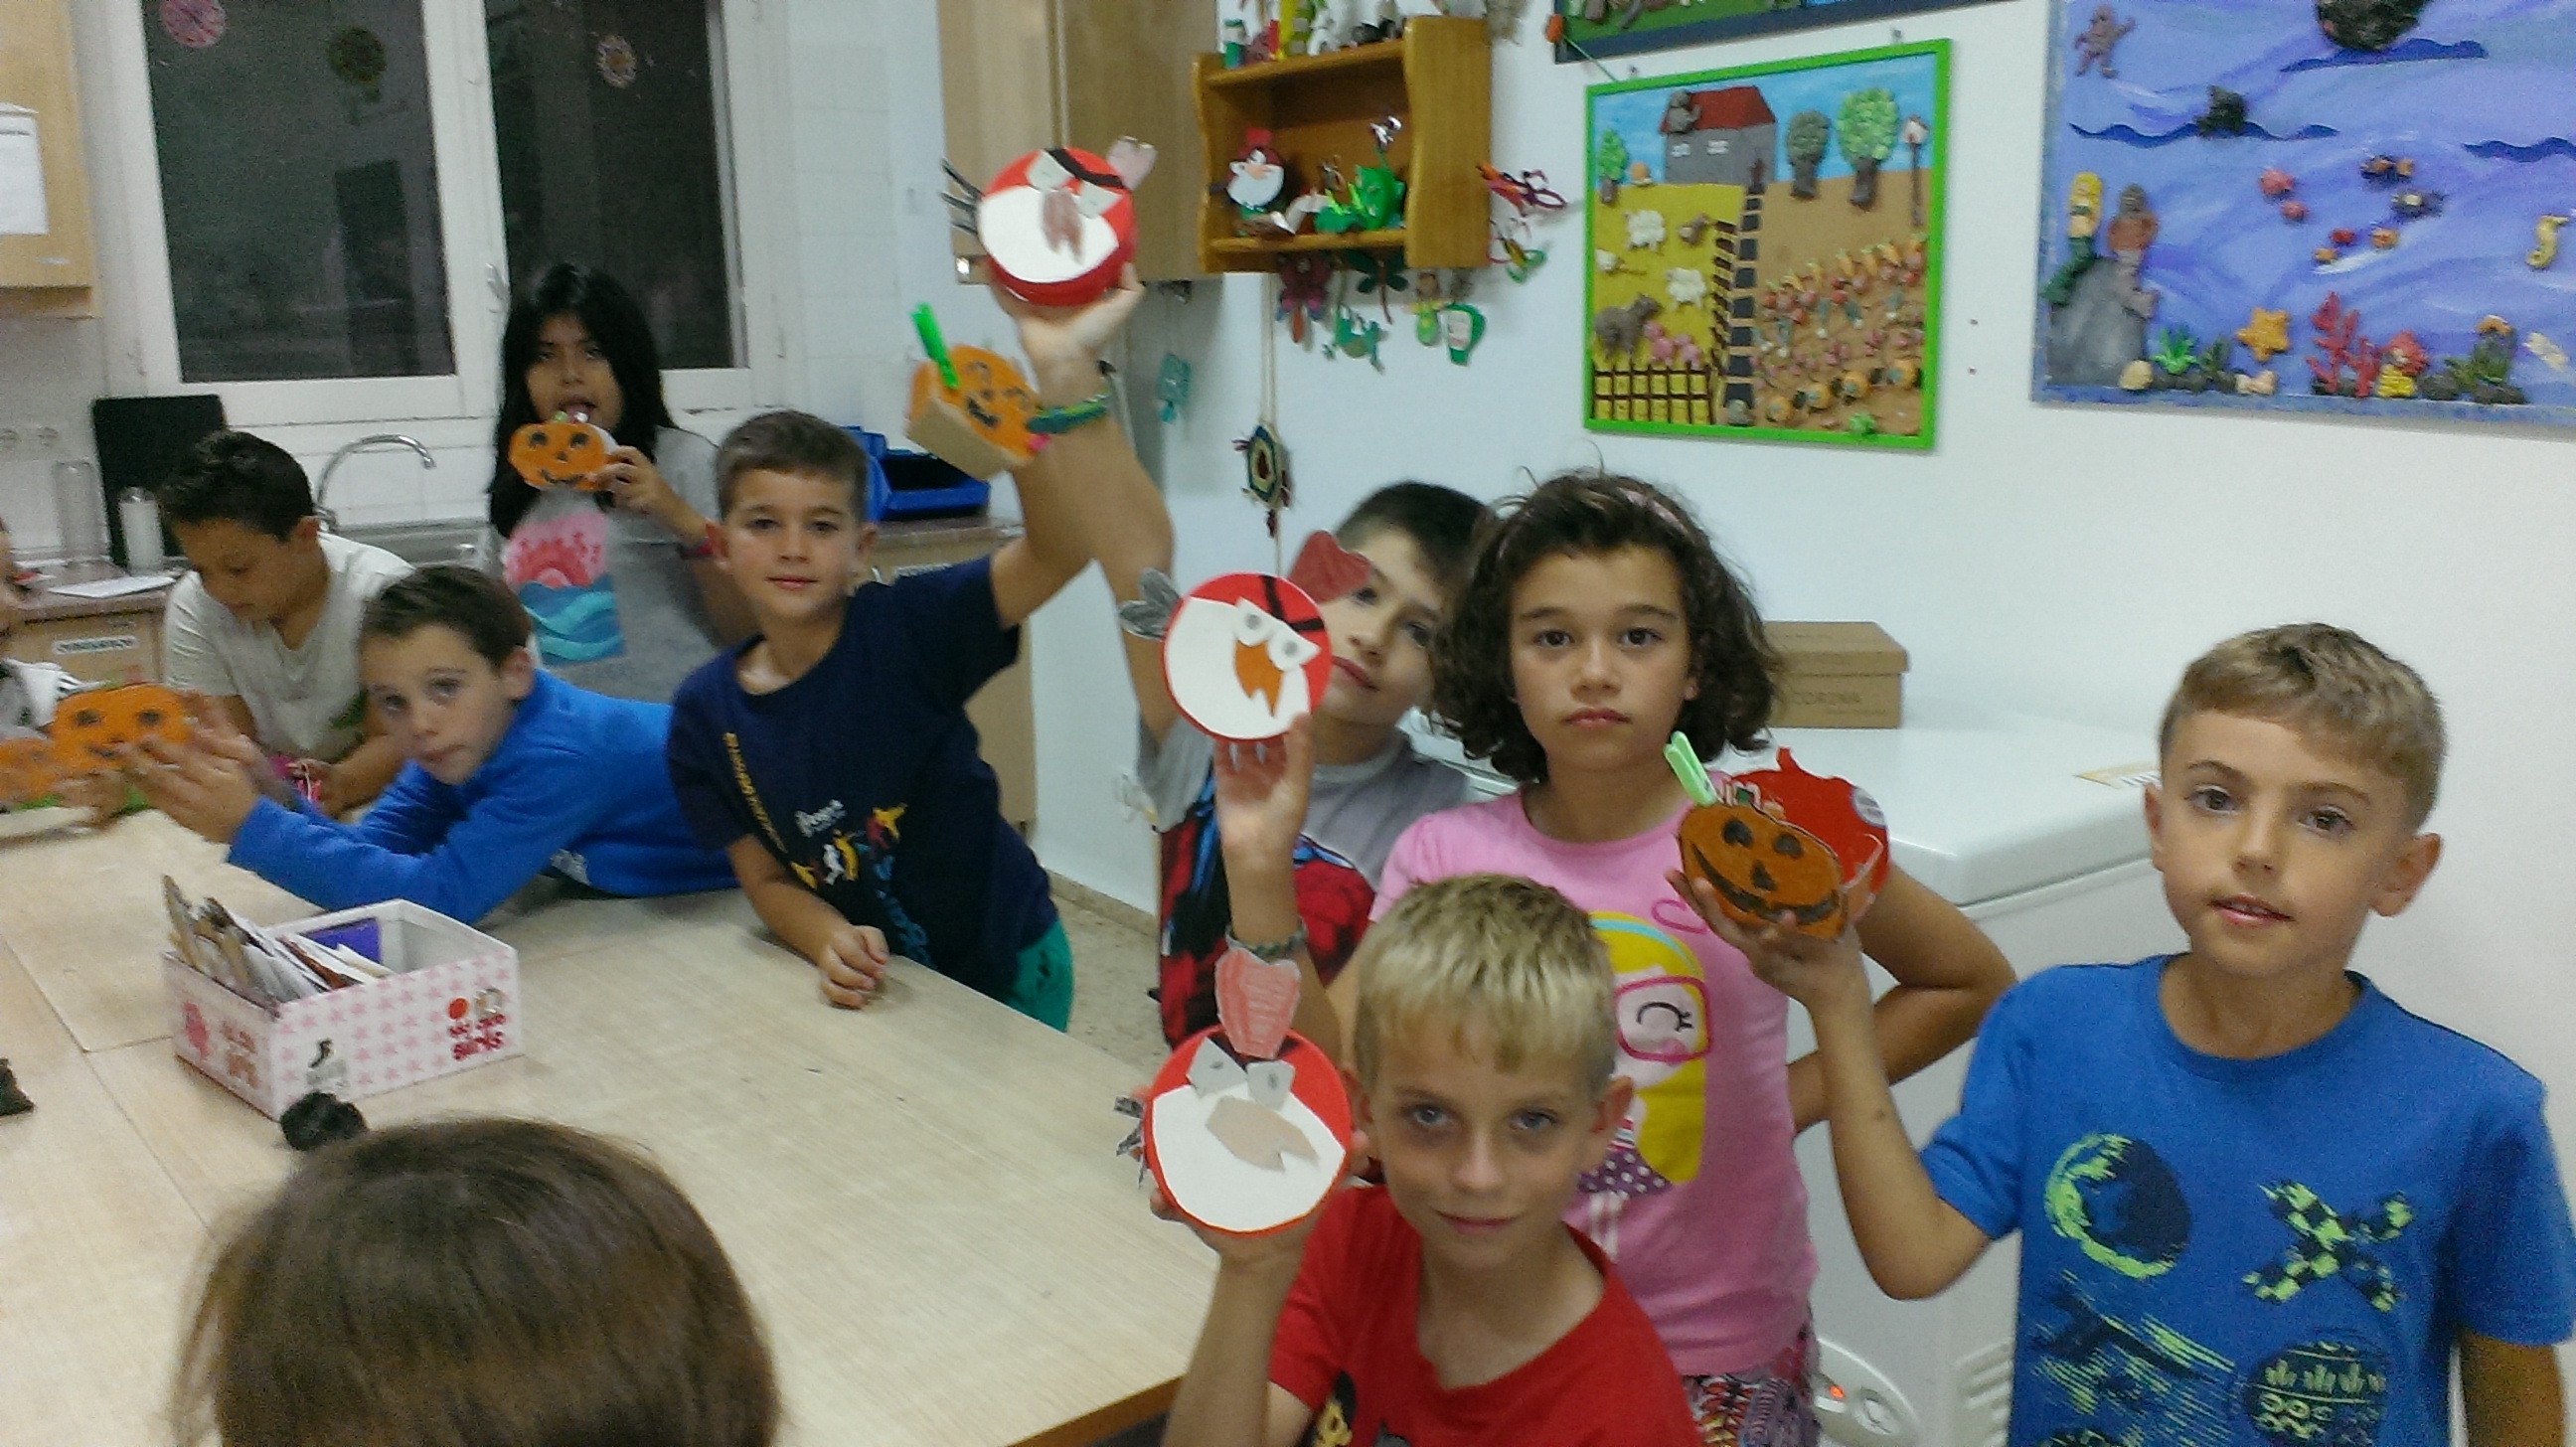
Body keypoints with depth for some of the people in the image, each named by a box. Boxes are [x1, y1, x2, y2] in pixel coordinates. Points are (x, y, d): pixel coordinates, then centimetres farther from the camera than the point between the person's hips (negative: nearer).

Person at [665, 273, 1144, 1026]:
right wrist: (831, 944, -21)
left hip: (1006, 971, -3)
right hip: (869, 987, 4)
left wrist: (1064, 375, -49)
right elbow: (767, 880, -1)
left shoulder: (906, 626, -21)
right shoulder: (705, 712, -7)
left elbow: (1066, 545, -36)